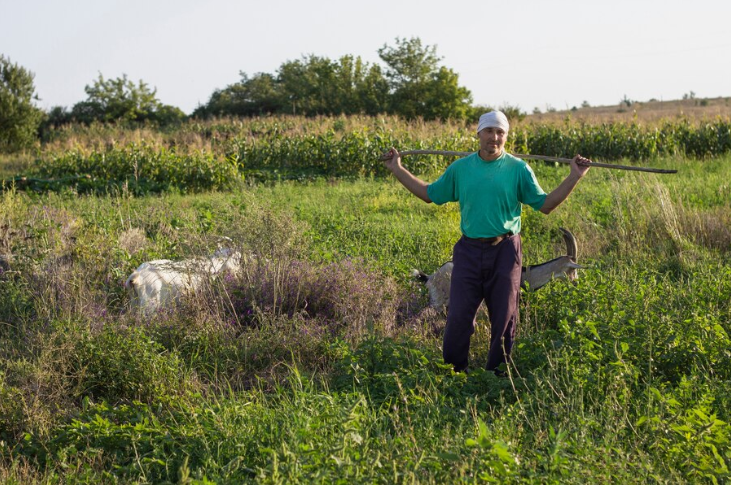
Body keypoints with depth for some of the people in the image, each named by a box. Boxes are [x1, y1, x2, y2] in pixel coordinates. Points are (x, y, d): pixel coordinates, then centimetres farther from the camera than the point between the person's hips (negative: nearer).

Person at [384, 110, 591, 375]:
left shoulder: (518, 169, 2)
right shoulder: (460, 168, 7)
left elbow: (545, 204, 2)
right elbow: (430, 194, 17)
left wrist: (574, 177, -6)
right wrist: (398, 170, 15)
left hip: (505, 251, -1)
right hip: (469, 251, 1)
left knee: (504, 316, 5)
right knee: (458, 314, -2)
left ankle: (498, 371, 19)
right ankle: (453, 370, 11)